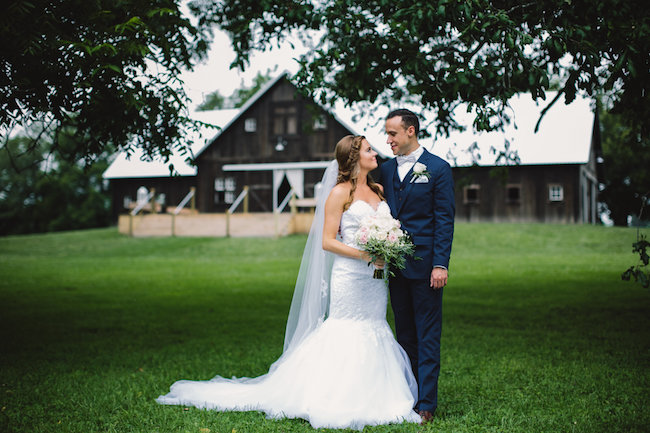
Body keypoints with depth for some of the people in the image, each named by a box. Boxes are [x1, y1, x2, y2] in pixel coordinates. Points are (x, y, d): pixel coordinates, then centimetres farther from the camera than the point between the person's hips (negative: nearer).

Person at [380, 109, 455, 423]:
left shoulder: (438, 169, -4)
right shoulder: (386, 170, 12)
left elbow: (445, 220, -7)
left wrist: (440, 264, -14)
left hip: (425, 265, -5)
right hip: (395, 265, 6)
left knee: (427, 337, -1)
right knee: (404, 335, 12)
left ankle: (426, 404, 3)